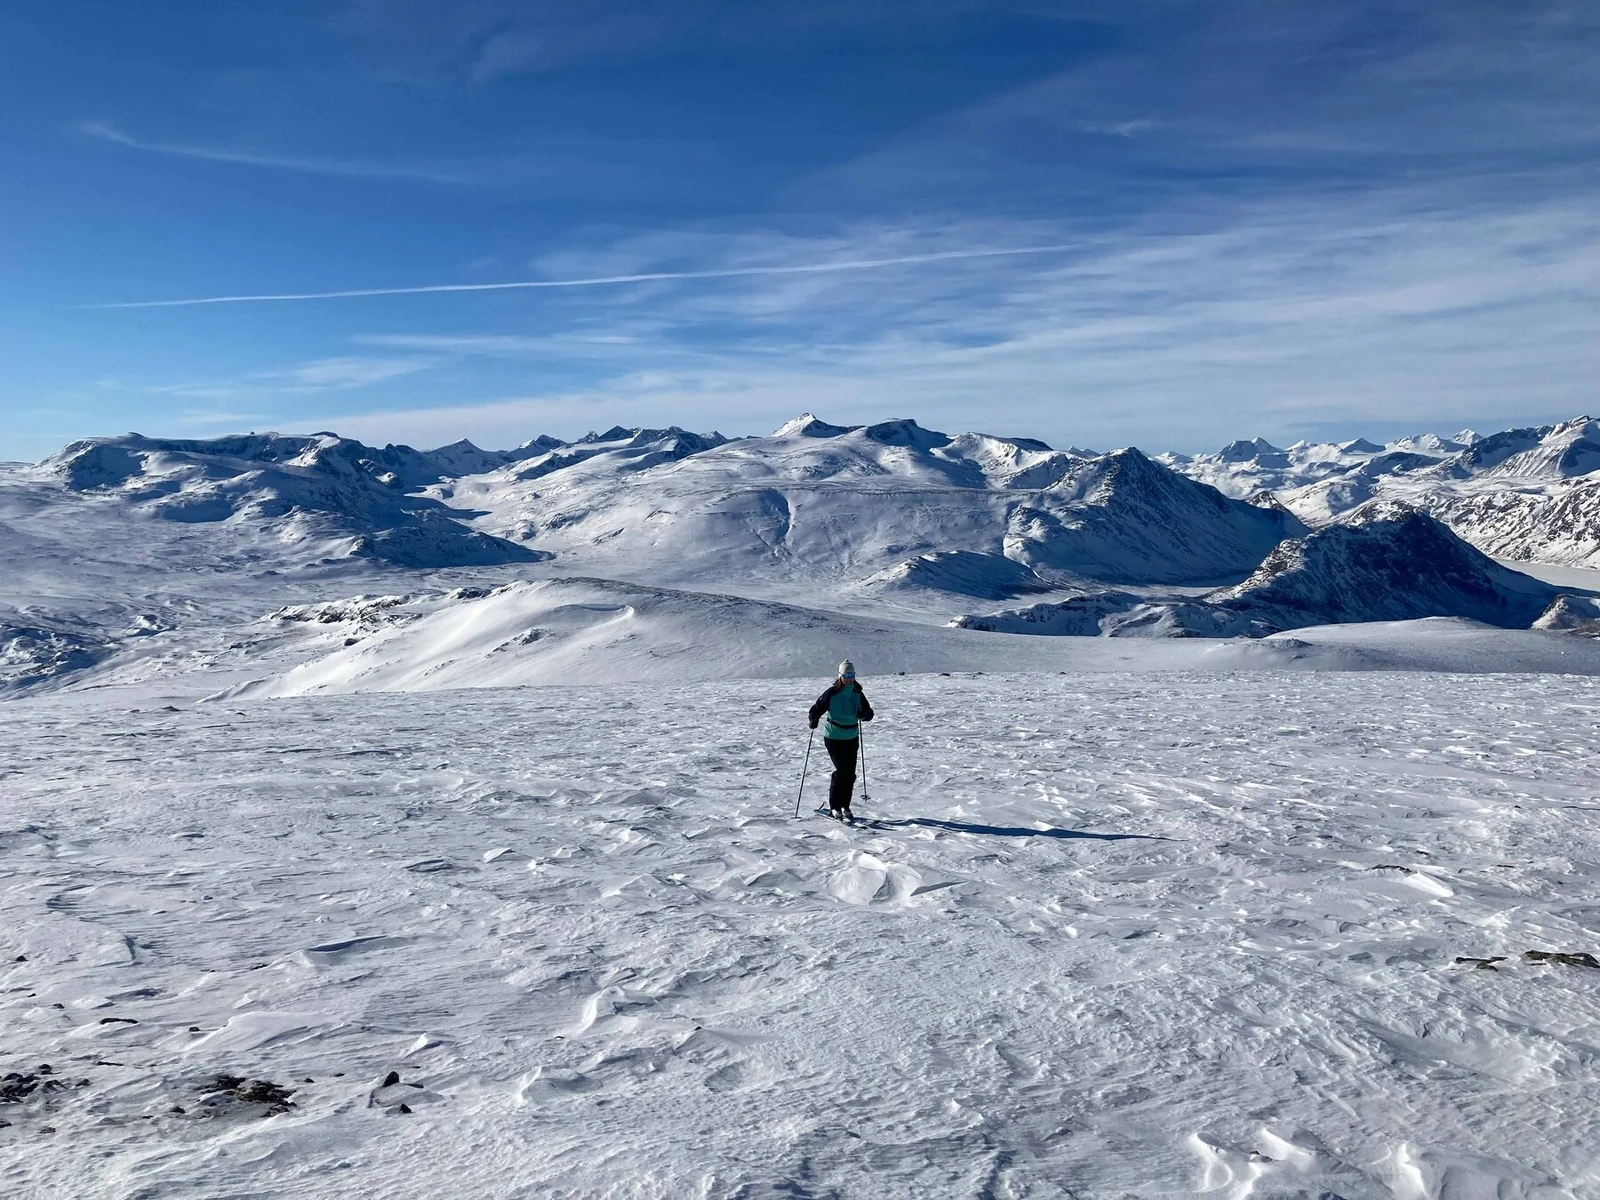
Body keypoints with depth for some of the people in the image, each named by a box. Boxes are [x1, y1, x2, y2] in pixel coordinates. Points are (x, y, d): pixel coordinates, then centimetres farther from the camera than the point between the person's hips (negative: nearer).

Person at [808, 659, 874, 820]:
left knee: (850, 773, 3)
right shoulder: (831, 693, -9)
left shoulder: (858, 694, 2)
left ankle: (845, 806, 18)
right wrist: (814, 719, -23)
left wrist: (863, 714, -20)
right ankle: (834, 806, -1)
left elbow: (869, 713, 2)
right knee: (842, 771, -13)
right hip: (834, 738, -4)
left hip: (852, 738, 4)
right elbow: (817, 708, -4)